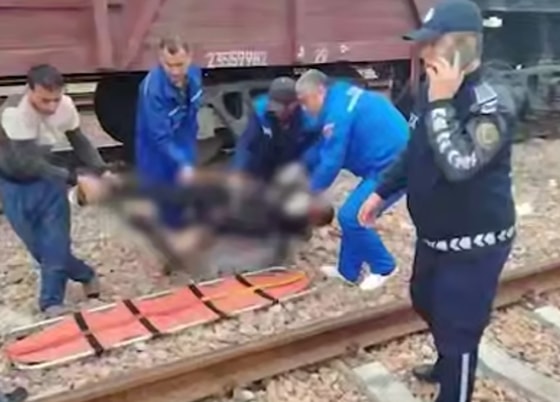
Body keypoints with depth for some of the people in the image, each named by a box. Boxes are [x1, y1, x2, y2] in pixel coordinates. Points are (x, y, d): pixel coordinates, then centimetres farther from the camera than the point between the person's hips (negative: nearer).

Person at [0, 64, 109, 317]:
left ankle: (51, 302, 16)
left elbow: (79, 142, -3)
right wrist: (77, 179, -42)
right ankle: (86, 276, 22)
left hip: (47, 175, 3)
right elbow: (29, 163, -36)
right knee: (40, 246, 1)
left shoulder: (65, 105, -19)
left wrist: (103, 171, -16)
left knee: (56, 243, -2)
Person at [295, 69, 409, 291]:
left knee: (350, 216, -9)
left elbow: (331, 162, -15)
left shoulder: (338, 113, -19)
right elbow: (322, 148, 19)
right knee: (353, 214, 15)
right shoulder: (342, 97, 12)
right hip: (395, 160, 11)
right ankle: (348, 270, 27)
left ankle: (383, 267, 11)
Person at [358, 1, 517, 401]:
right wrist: (382, 191, 14)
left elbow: (458, 165, -36)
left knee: (458, 326, 0)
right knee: (426, 302, 27)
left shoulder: (492, 103, -23)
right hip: (434, 234, 9)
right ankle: (448, 364, 54)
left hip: (476, 242, -9)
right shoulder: (431, 90, 2)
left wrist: (441, 103, -31)